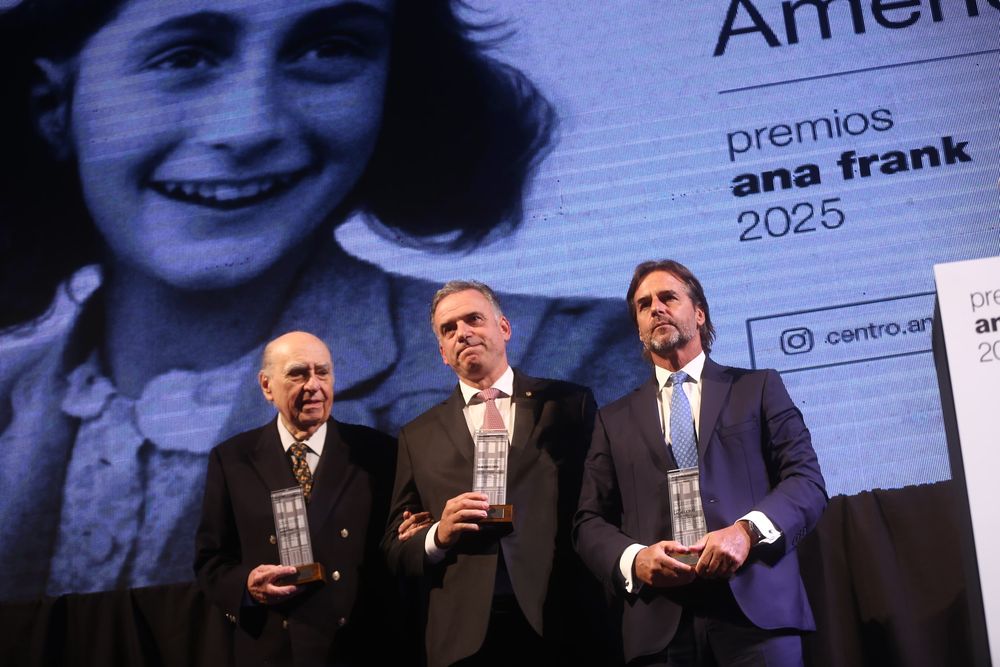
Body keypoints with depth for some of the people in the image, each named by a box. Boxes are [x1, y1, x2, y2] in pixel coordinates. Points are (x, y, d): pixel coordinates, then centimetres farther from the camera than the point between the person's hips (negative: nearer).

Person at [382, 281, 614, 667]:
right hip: (463, 635, 1)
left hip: (559, 626, -1)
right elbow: (395, 547, 8)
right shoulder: (418, 436, 10)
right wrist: (438, 536, -11)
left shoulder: (569, 404, 5)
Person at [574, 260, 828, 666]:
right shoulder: (615, 419, 17)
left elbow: (807, 481, 3)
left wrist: (747, 530, -14)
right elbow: (590, 521, 11)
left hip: (757, 610, -1)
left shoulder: (758, 388, 12)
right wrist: (633, 558, -9)